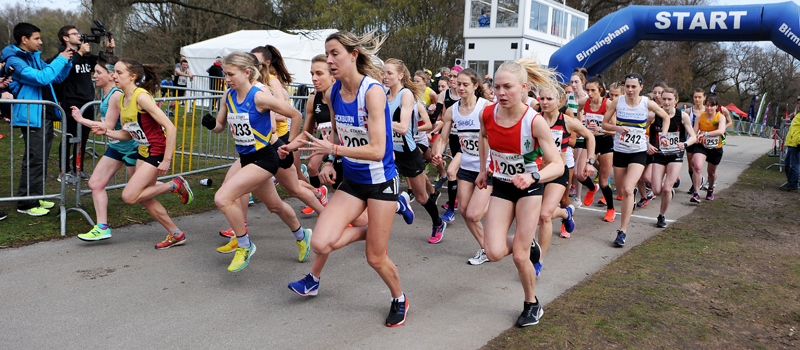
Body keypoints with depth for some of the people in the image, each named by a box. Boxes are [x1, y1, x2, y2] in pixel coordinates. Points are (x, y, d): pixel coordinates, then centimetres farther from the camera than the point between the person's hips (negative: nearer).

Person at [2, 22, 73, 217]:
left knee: (41, 159, 14)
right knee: (34, 159, -8)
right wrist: (60, 60, -15)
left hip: (46, 115, 9)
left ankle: (36, 197, 23)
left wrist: (67, 62, 7)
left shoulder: (35, 57, 16)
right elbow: (41, 78, -25)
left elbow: (57, 77, 24)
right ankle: (26, 203, 0)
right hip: (31, 117, -9)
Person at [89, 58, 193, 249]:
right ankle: (176, 234, 25)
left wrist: (166, 161, -25)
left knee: (129, 196, -12)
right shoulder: (122, 100, 5)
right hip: (143, 152, 9)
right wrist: (105, 131, -5)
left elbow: (171, 128, -25)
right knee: (145, 198, 12)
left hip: (157, 152, -9)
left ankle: (174, 185, 5)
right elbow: (127, 134, 13)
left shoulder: (141, 97, -21)